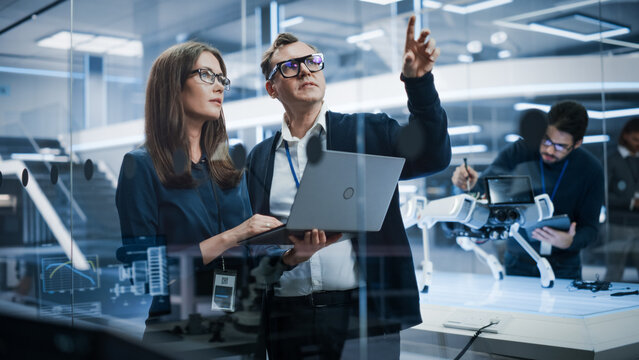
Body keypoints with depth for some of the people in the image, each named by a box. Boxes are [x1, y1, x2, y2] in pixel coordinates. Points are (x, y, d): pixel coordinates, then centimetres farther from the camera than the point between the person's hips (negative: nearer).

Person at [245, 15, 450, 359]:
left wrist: (418, 81, -21)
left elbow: (433, 155, -9)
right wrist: (288, 256, -14)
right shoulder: (259, 158, 10)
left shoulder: (367, 131, 5)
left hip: (363, 313, -1)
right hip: (288, 317, 2)